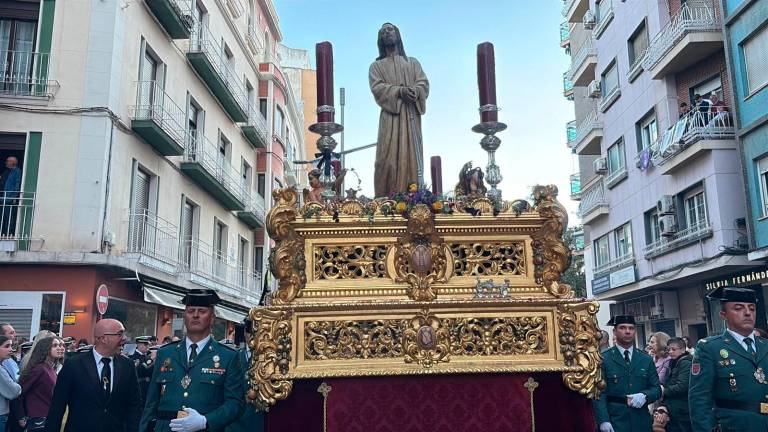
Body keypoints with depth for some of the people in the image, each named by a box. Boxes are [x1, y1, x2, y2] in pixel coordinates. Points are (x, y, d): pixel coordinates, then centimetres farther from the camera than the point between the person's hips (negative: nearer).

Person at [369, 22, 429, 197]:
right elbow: (377, 88, 0)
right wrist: (399, 91, -17)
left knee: (412, 156, -6)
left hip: (411, 115, 2)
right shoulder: (376, 66, 18)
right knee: (389, 156, -12)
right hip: (390, 115, -2)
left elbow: (424, 83, 10)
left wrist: (415, 91, -15)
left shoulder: (413, 62, 25)